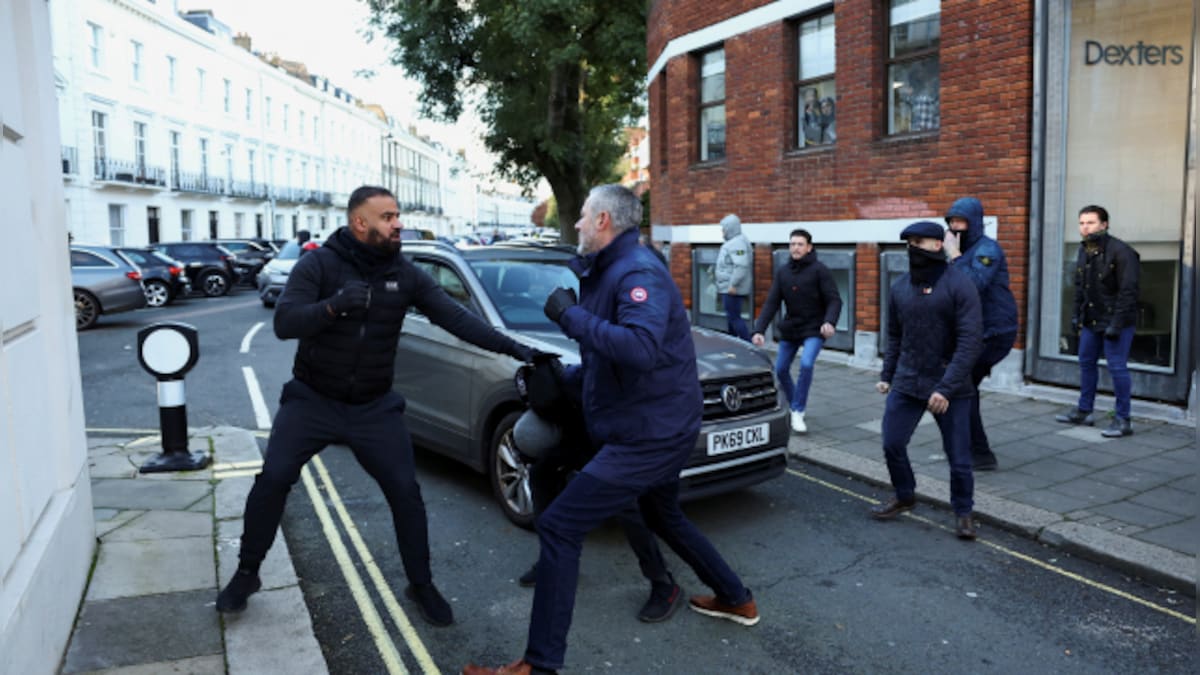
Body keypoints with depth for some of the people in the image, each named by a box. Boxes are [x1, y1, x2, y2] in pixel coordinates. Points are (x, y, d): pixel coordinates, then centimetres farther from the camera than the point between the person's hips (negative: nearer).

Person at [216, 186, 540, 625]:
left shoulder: (405, 275, -5)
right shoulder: (319, 264, -12)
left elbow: (455, 317, -12)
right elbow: (284, 323, -21)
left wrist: (512, 348, -23)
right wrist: (332, 306, -41)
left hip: (374, 407, 2)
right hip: (311, 399, -1)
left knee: (405, 491, -2)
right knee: (272, 480, -7)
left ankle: (421, 585, 16)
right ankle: (246, 573, 18)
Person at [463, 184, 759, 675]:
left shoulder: (638, 273, -19)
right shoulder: (609, 272, 13)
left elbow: (642, 349, -36)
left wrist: (570, 315, -28)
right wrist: (558, 379, 11)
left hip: (649, 435, -11)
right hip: (659, 429, 11)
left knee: (558, 527, -11)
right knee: (662, 517, 31)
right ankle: (736, 599, 47)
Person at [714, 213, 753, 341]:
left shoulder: (737, 243, -18)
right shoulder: (731, 242, 16)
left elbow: (741, 265, -28)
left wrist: (733, 284, -28)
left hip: (733, 289, -11)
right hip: (728, 288, 11)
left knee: (734, 318, -8)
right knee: (731, 317, 18)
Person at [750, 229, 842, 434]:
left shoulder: (819, 270, -12)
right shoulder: (782, 272, 1)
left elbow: (834, 300, -15)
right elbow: (771, 303, -3)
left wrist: (829, 321, -34)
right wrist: (759, 330, -14)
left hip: (814, 329, -5)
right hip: (790, 329, 5)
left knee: (806, 364, -25)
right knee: (780, 369, 10)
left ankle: (798, 412, -10)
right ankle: (794, 405, 34)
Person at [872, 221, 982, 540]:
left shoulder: (959, 285, -12)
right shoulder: (899, 288, 5)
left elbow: (970, 342, -16)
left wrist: (947, 387, -22)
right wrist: (886, 375, 11)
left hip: (950, 388, -4)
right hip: (906, 384, 4)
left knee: (958, 455, 4)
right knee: (892, 444, 6)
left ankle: (963, 512, 26)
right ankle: (905, 497, 31)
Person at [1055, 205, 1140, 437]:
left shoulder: (1120, 252, -16)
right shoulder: (1084, 251, 8)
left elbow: (1128, 291, -19)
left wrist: (1116, 324, -21)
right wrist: (1076, 315, 11)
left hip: (1115, 321, -8)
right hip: (1091, 320, 8)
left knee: (1117, 367, -5)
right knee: (1086, 363, 14)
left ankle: (1122, 420, 4)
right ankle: (1083, 411, 26)